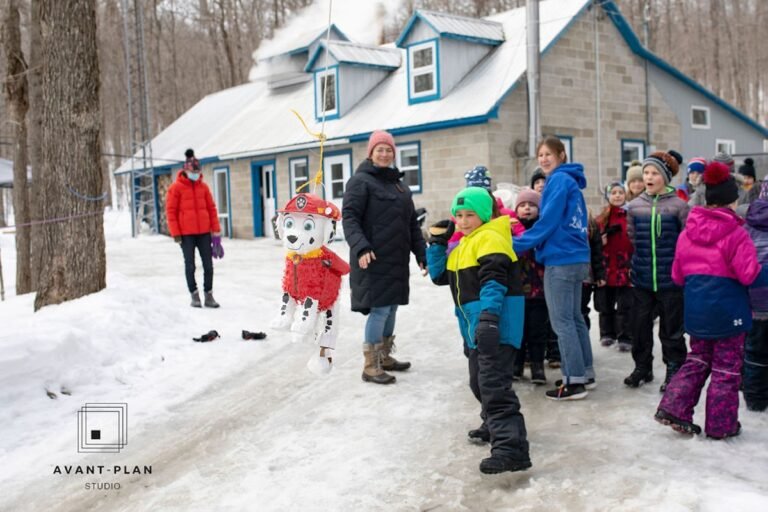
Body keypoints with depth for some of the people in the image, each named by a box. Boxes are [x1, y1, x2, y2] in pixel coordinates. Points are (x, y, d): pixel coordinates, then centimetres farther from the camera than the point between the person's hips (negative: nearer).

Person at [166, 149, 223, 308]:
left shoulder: (203, 186, 7)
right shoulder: (176, 187, -4)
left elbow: (211, 208, 10)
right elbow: (170, 211, -4)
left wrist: (216, 230, 6)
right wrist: (175, 233, -9)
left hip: (204, 232, 3)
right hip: (186, 234, -3)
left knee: (208, 265, 4)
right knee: (190, 266, 4)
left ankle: (208, 295, 13)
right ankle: (194, 295, 14)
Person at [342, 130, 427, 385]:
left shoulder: (400, 184, 19)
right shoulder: (361, 181, -5)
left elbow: (412, 223, 21)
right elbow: (349, 218, -13)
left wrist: (421, 253, 13)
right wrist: (361, 247, -27)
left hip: (397, 260, 8)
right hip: (373, 260, -8)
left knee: (391, 308, 13)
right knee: (379, 309, -10)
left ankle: (384, 357, 27)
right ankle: (370, 366, -1)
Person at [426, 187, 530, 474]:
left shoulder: (490, 237, -10)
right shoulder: (463, 245, 20)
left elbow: (494, 280, -23)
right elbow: (439, 275, 19)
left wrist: (488, 316, -35)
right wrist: (437, 242, 8)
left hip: (495, 323, -10)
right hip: (477, 326, 10)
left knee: (494, 383, -20)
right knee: (479, 381, 23)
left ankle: (512, 448, -25)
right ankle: (495, 425, 44)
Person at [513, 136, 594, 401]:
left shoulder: (559, 180, -11)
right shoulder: (571, 182, 17)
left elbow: (547, 223, -18)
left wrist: (516, 244, -13)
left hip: (562, 260, -9)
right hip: (576, 259, 9)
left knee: (562, 322, -4)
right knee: (574, 318, 15)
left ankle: (574, 381, 0)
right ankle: (585, 374, 23)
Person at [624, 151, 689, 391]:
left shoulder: (678, 205, -7)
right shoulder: (634, 206, 3)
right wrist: (643, 258, 10)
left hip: (670, 279, -3)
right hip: (641, 278, 3)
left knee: (671, 328, 6)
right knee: (640, 325, 11)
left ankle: (674, 371, 20)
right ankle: (642, 368, 27)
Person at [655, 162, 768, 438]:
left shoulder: (687, 232, 4)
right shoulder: (735, 233, -13)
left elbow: (677, 275, 9)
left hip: (696, 308, 5)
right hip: (728, 309, -5)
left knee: (697, 360, 18)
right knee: (726, 368, 6)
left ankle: (674, 408, 9)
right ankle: (721, 425, 13)